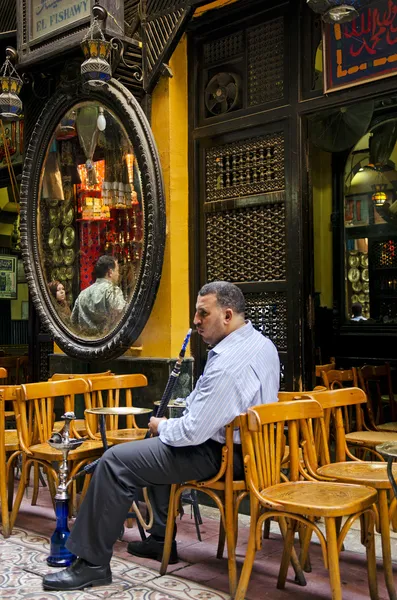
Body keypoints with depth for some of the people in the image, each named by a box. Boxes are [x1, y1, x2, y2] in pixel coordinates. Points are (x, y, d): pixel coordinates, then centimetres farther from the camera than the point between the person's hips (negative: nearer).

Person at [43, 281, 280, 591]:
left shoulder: (228, 362, -28)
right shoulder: (264, 344, 5)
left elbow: (193, 432, -26)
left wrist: (162, 427, -6)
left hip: (220, 455, -11)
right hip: (244, 444, 11)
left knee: (116, 461, -10)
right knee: (158, 445, 31)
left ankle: (93, 563, -1)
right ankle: (161, 540, 33)